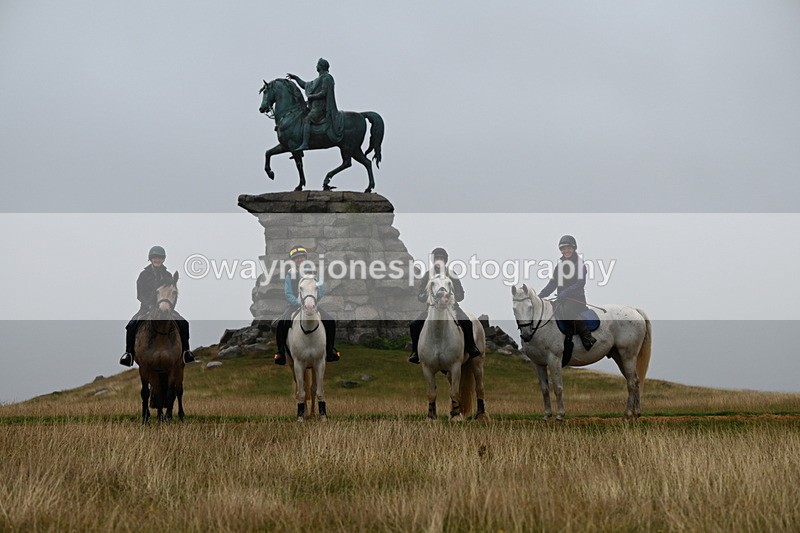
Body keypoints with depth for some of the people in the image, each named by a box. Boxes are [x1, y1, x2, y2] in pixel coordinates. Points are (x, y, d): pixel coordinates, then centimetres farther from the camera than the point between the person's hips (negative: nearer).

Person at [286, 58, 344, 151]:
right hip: (316, 106, 10)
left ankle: (305, 144, -34)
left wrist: (311, 96, -11)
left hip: (321, 107, -10)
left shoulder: (326, 78, -8)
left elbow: (323, 93, -18)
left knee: (306, 120, -23)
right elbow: (305, 85, 31)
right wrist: (295, 77, 28)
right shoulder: (319, 80, 23)